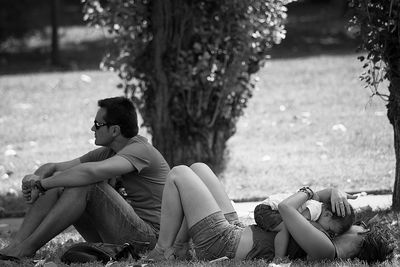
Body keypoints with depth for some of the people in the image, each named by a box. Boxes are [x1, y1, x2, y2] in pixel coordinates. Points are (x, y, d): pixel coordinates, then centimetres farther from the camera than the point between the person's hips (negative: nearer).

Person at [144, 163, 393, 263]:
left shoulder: (326, 250, -30)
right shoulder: (335, 247, -1)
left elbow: (285, 208, -32)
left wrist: (310, 193, -11)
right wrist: (335, 192, -14)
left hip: (220, 243, -10)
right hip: (235, 230, 10)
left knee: (178, 174, -1)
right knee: (198, 167, 18)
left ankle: (162, 252, 7)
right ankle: (176, 248, 18)